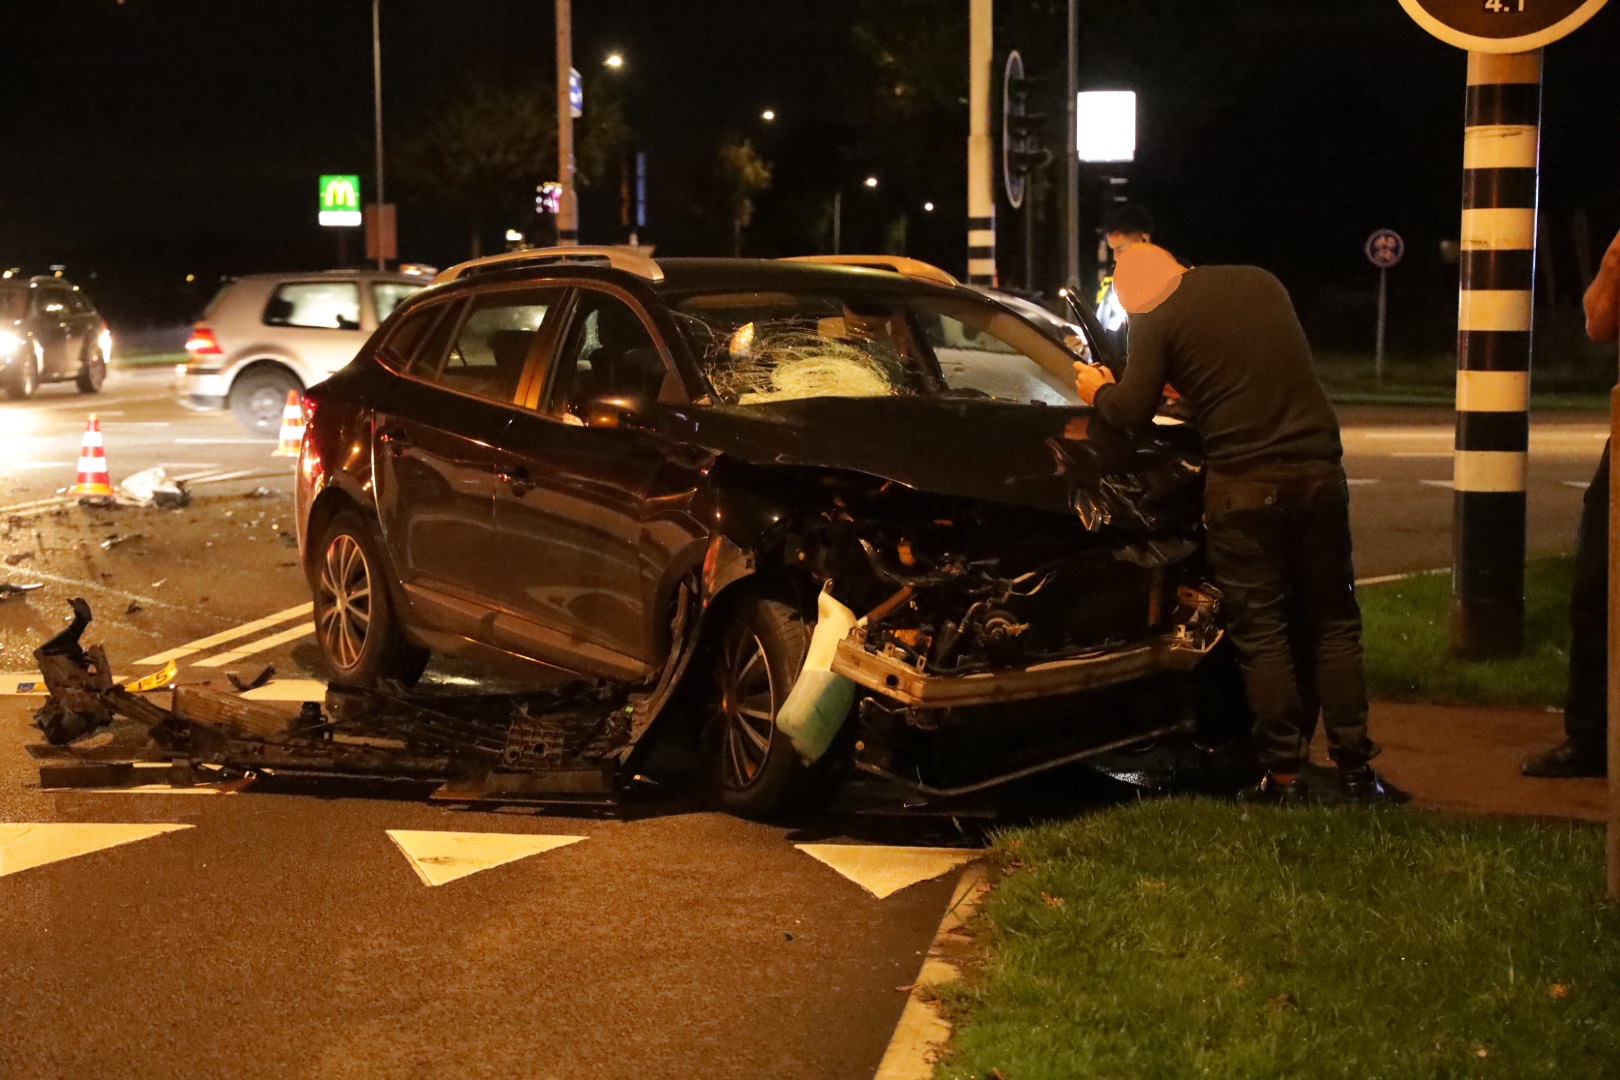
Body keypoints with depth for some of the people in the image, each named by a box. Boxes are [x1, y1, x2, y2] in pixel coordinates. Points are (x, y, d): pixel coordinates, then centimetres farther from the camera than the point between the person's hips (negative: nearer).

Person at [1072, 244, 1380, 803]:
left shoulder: (1155, 318, -2)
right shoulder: (1262, 284, 15)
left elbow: (1132, 413, -3)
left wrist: (1099, 390, 17)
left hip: (1244, 481, -4)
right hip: (1319, 469, 5)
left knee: (1262, 631, 3)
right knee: (1333, 623, 10)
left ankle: (1283, 773, 2)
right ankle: (1355, 767, 11)